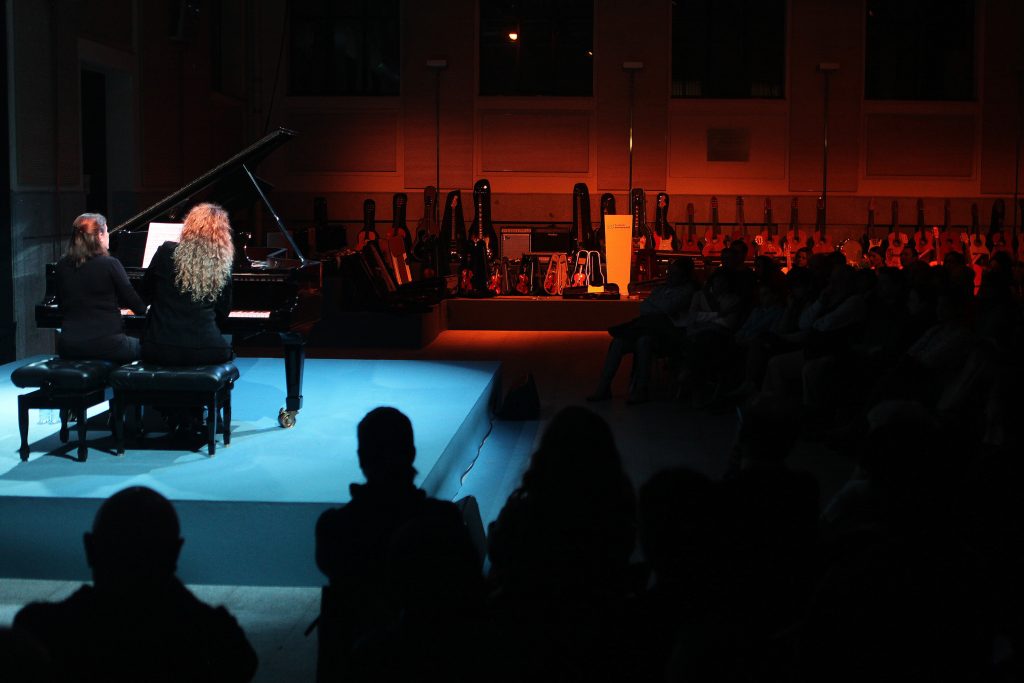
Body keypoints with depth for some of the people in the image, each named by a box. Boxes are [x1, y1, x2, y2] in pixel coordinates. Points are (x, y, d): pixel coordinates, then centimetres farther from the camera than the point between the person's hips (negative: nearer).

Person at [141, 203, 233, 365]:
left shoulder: (166, 251, -2)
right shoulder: (222, 266, -1)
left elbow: (146, 292, 13)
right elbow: (222, 314, 7)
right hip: (205, 351, -1)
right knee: (227, 350, 31)